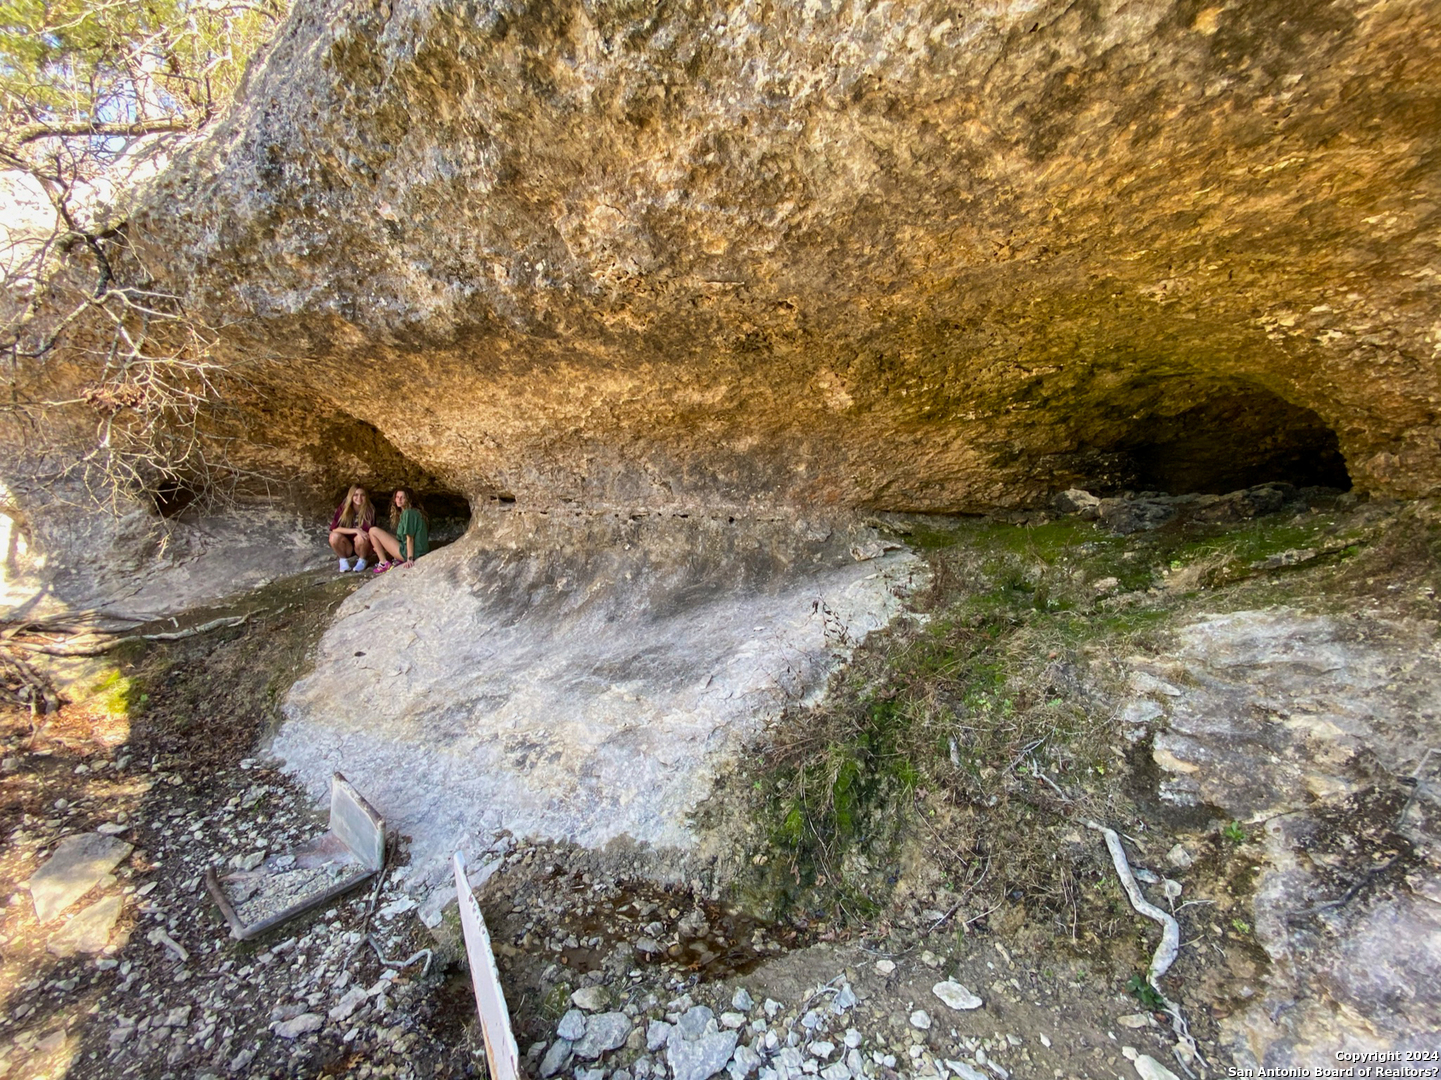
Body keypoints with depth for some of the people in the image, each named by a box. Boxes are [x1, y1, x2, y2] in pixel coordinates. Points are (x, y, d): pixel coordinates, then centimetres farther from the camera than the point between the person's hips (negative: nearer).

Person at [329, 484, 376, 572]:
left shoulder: (369, 510, -12)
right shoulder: (343, 508, -9)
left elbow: (370, 531, -15)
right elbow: (334, 528, -19)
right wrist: (355, 530, -29)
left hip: (363, 547, -1)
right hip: (347, 547, 1)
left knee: (361, 537, -33)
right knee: (334, 536, -28)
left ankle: (362, 560, -4)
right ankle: (343, 560, -1)